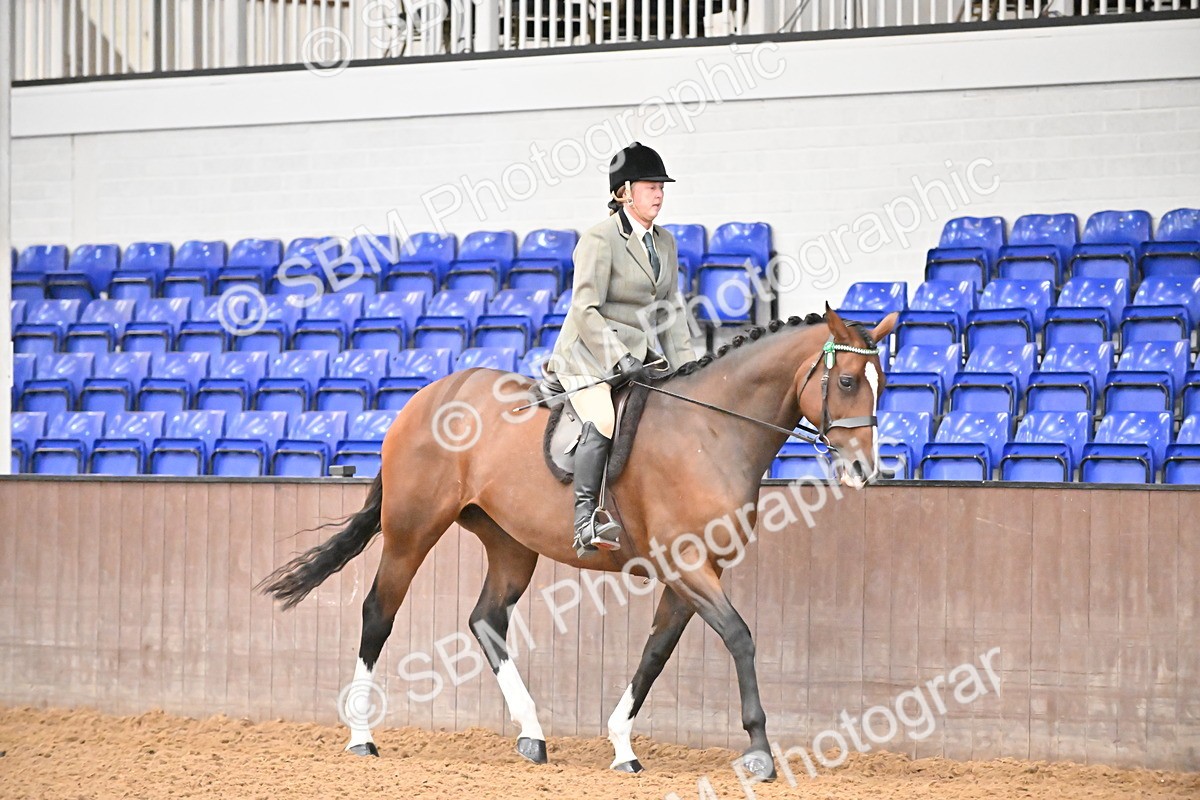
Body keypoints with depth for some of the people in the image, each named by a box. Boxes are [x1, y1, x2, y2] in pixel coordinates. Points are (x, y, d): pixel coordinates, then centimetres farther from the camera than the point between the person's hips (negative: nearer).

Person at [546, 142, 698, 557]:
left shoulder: (664, 242, 13)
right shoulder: (600, 239, -10)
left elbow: (672, 312, 17)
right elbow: (585, 310, -18)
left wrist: (686, 368, 5)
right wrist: (620, 359, -26)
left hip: (643, 355, 8)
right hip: (591, 355, -8)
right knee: (603, 422, -31)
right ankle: (585, 518, -35)